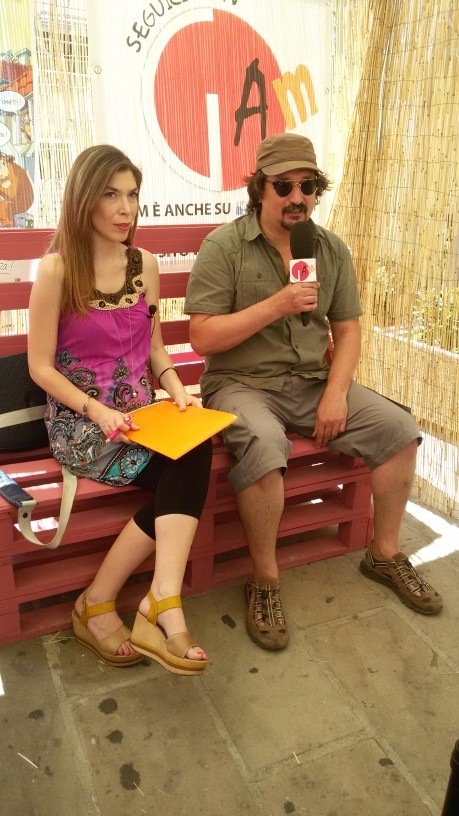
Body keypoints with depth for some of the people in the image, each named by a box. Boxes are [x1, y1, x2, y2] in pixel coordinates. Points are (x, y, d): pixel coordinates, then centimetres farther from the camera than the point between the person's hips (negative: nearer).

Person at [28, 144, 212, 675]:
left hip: (139, 413, 5)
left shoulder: (144, 264, 8)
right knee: (185, 470, -25)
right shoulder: (57, 269, -8)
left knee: (195, 451, -27)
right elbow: (41, 366, -7)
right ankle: (164, 610, -11)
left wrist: (178, 392, -4)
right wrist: (98, 411, -20)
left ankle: (99, 603, -27)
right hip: (78, 421, -5)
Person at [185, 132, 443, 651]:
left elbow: (347, 331, 7)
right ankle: (264, 580, -12)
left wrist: (336, 394, -9)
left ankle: (385, 555, 12)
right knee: (264, 447, -36)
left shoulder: (332, 249, 7)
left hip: (312, 382, 5)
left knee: (399, 428, -8)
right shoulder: (223, 246, -8)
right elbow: (202, 339, -13)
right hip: (242, 383, -5)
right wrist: (276, 306, -22)